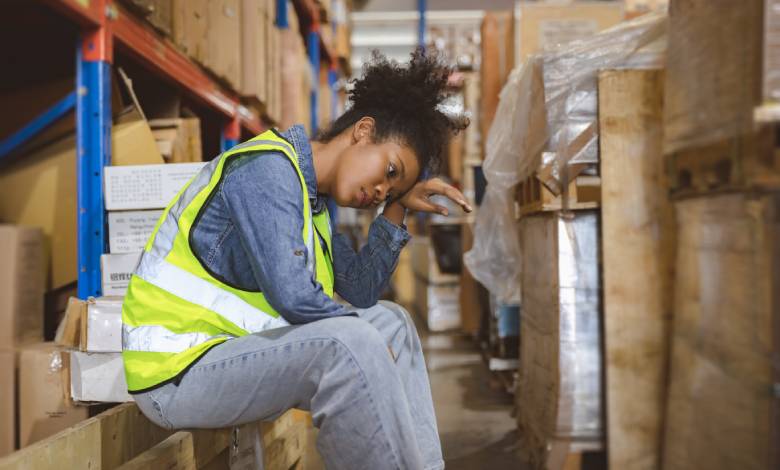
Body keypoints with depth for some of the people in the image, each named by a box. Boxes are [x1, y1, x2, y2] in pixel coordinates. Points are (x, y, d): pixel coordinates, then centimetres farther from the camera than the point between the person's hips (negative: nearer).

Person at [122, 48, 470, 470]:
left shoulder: (308, 194, 12)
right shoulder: (267, 169, -17)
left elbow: (359, 291, 8)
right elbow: (293, 296, -27)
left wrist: (398, 208, 4)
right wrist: (370, 342, -12)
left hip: (231, 351, 10)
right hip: (176, 372, -10)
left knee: (391, 321, 10)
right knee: (348, 345, -30)